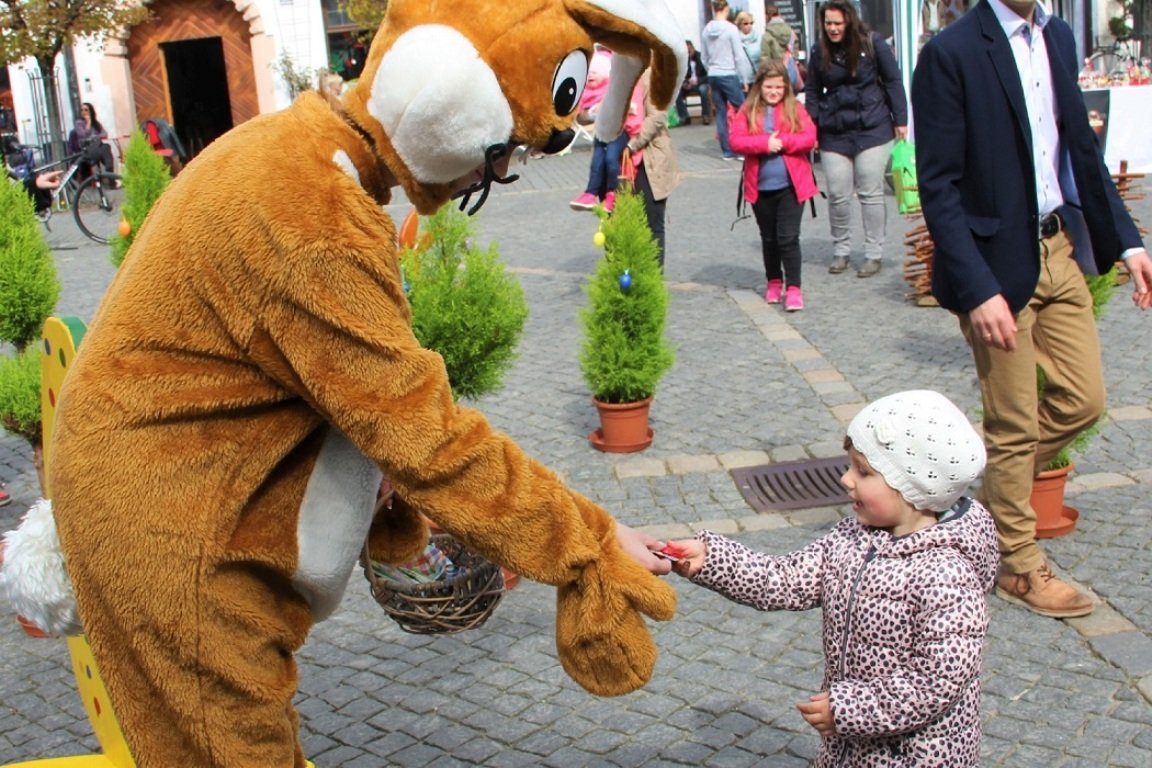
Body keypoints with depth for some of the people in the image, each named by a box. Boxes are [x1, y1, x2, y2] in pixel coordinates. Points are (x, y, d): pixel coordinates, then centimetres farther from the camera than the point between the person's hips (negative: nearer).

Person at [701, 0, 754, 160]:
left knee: (721, 112, 8)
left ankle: (727, 151, 8)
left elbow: (705, 58, 10)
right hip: (729, 75, -5)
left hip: (713, 76, 5)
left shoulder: (706, 30, 4)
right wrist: (745, 79, -3)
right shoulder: (730, 28, -10)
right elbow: (739, 56, -9)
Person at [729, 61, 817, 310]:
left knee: (788, 238, -6)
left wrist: (781, 141, -18)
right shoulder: (748, 111, 2)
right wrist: (765, 143, -20)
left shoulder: (795, 109, 1)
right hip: (760, 187, 2)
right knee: (769, 238, 16)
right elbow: (736, 140, -9)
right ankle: (774, 282, 31)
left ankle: (794, 288, -1)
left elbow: (809, 138, -7)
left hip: (791, 186, -2)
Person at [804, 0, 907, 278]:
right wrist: (811, 128, 3)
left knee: (870, 193, 3)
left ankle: (874, 254, 11)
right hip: (834, 134, 2)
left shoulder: (872, 43, -4)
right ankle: (840, 250, 20)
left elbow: (893, 81, 0)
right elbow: (812, 91, 10)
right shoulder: (819, 51, 4)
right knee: (837, 196, 3)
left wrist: (900, 119, -3)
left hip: (872, 130, -2)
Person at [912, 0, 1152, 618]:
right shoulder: (951, 53, -14)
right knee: (1014, 423, 5)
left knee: (1082, 400, 11)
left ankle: (994, 489, 34)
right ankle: (1019, 567, 23)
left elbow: (1082, 148, 15)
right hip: (998, 264, -7)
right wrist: (978, 290, -22)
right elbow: (938, 186, -16)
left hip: (1058, 252, 7)